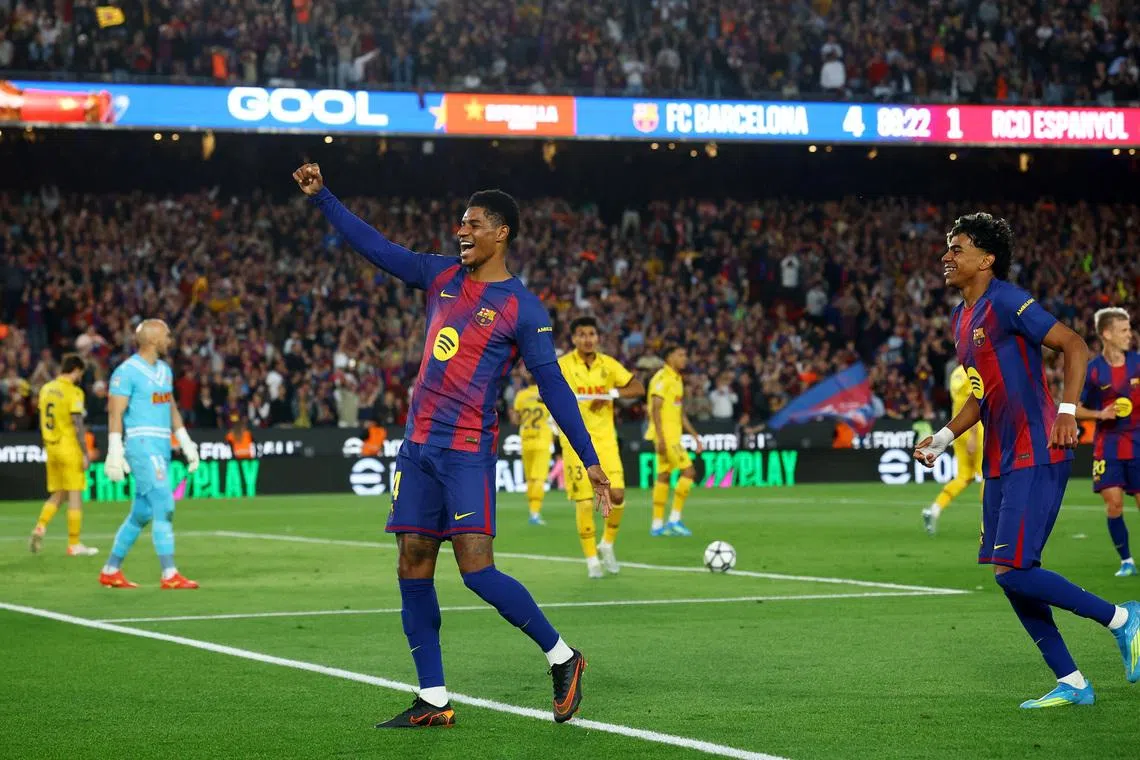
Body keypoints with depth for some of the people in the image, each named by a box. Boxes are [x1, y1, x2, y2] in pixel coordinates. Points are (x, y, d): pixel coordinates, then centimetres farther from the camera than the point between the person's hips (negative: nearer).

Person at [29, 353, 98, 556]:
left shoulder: (46, 389, 9)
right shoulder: (73, 392, -13)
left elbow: (42, 421, 15)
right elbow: (78, 425, -16)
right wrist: (85, 454, -12)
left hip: (51, 448, 7)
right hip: (70, 449, -7)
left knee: (57, 495, 16)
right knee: (75, 496, 0)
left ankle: (40, 528, -4)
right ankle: (74, 545, 1)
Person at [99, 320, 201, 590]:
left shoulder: (164, 370, 16)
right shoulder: (127, 372, -10)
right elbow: (116, 413, -13)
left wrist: (186, 444, 19)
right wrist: (114, 452, -19)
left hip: (162, 446, 9)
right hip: (142, 444, -9)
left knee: (141, 513, 11)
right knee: (164, 506, -14)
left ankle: (110, 571, 20)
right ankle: (169, 575, -12)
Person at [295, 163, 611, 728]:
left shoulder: (522, 309, -7)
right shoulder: (441, 275, 10)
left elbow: (553, 386, -7)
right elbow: (376, 247, 15)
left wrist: (589, 460, -10)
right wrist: (321, 197, 9)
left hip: (468, 452, -7)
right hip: (418, 445, 7)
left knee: (476, 570, -15)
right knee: (412, 569, 4)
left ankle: (562, 658, 4)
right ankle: (433, 702, 10)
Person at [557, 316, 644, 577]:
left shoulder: (609, 364, 5)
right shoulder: (563, 365, -4)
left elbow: (638, 388, 7)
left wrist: (611, 394, -9)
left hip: (605, 439, 3)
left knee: (617, 495, -8)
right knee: (584, 502, -5)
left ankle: (607, 545, 18)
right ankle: (592, 560, 9)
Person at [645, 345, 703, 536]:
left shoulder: (677, 379, 18)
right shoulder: (662, 378, -12)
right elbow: (655, 409, -18)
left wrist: (695, 436, 21)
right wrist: (660, 437, -24)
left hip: (672, 435, 9)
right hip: (666, 434, -9)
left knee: (664, 476, 9)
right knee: (688, 471, -12)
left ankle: (657, 525, 11)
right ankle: (675, 519, -10)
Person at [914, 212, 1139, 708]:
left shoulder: (1006, 302, -12)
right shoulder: (961, 320, 16)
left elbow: (1075, 346, -16)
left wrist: (1067, 411, -27)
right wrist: (943, 438, 15)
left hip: (1035, 457, -9)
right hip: (1000, 461, 9)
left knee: (1012, 571, -15)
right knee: (1008, 576, 6)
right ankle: (1070, 683, 13)